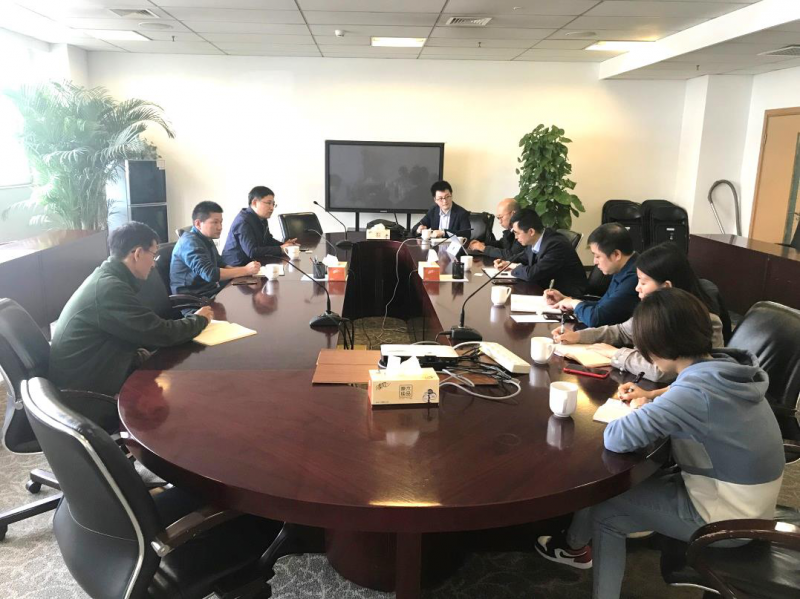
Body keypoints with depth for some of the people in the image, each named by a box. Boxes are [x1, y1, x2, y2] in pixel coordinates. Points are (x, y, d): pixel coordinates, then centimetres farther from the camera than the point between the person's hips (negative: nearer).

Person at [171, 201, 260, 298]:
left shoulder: (206, 239, 15)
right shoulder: (190, 242, -15)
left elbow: (221, 266, 17)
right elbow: (210, 274, -26)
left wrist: (244, 269, -2)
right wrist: (245, 270, -21)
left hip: (210, 291, 9)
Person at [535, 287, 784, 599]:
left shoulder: (697, 392, -31)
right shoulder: (723, 367, -5)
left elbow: (616, 438, -31)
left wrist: (639, 414, -10)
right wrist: (651, 399, 7)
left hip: (726, 518, -8)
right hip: (745, 501, 8)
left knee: (603, 511, 5)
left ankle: (575, 545, 35)